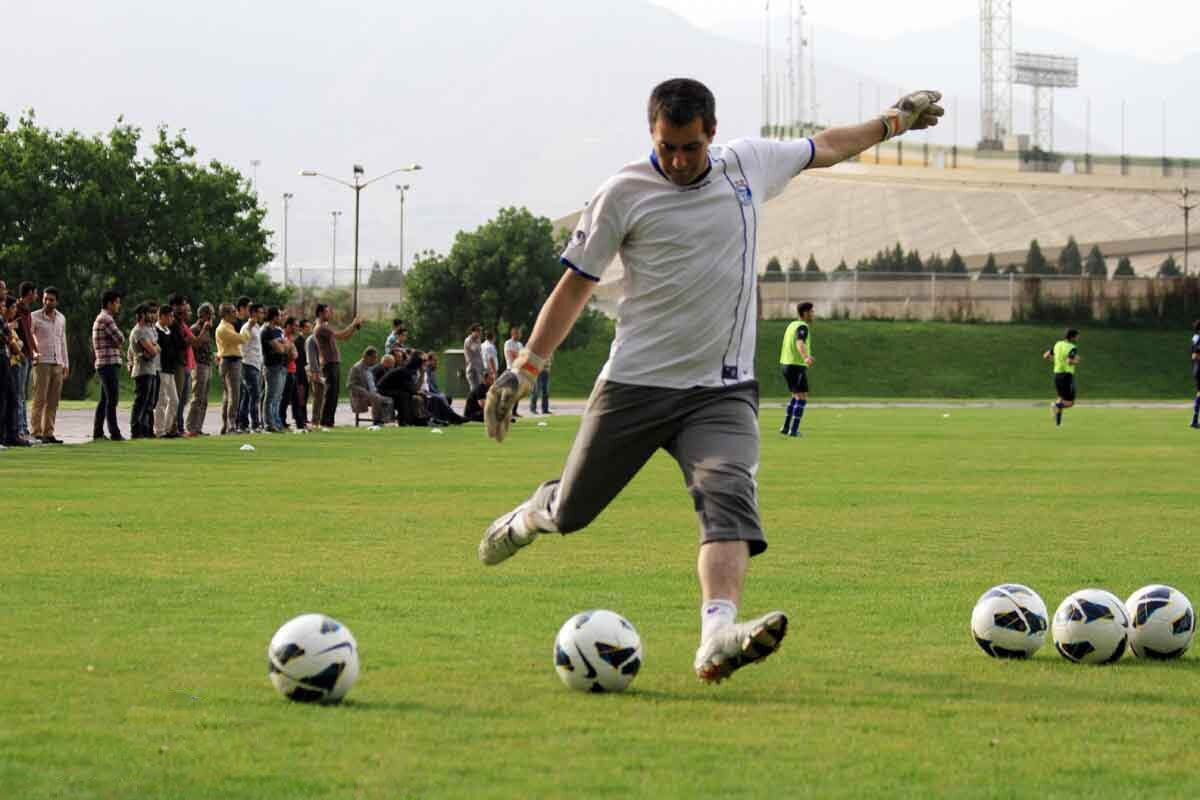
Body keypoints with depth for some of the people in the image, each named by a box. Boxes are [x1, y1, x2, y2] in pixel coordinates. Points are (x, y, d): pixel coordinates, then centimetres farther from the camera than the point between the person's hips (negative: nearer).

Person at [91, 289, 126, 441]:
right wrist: (119, 343, 5)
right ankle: (115, 433, -11)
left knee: (105, 400, 11)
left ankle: (97, 433, 12)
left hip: (102, 364, 10)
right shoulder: (106, 319, -13)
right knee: (112, 400, -10)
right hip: (109, 364, -10)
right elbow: (120, 339, -16)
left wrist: (117, 344, 7)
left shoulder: (100, 319, 20)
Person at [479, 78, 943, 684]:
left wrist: (894, 121, 32)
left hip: (723, 390, 2)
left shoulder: (749, 165, 6)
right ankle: (533, 515, 45)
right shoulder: (624, 194, -5)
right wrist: (525, 368, -4)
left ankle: (718, 637, -41)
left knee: (729, 500, -24)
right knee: (571, 513, 7)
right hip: (634, 385, -2)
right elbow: (575, 286, 1)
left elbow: (824, 147, 25)